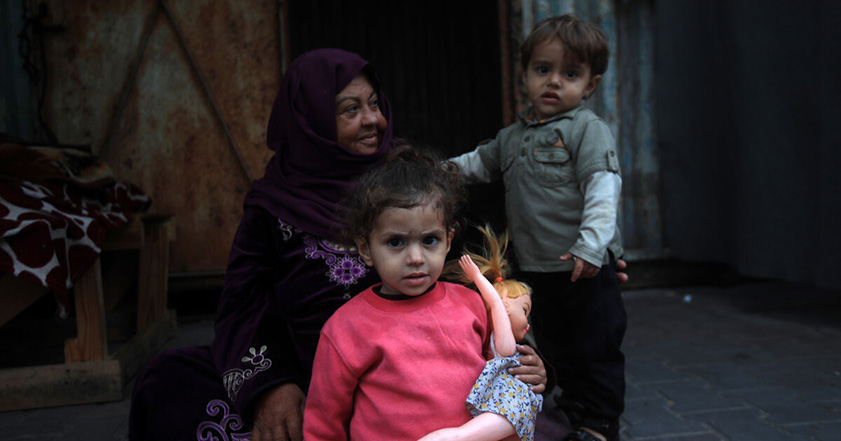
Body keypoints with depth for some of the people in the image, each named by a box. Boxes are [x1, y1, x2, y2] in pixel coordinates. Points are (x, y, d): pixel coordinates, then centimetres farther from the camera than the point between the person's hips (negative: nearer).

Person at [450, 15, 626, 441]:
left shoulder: (588, 129, -8)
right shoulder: (513, 136, 13)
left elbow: (602, 188, -18)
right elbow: (480, 162, 29)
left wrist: (591, 243, -27)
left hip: (584, 267, -6)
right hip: (536, 269, 7)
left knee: (596, 346, 3)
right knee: (556, 346, 17)